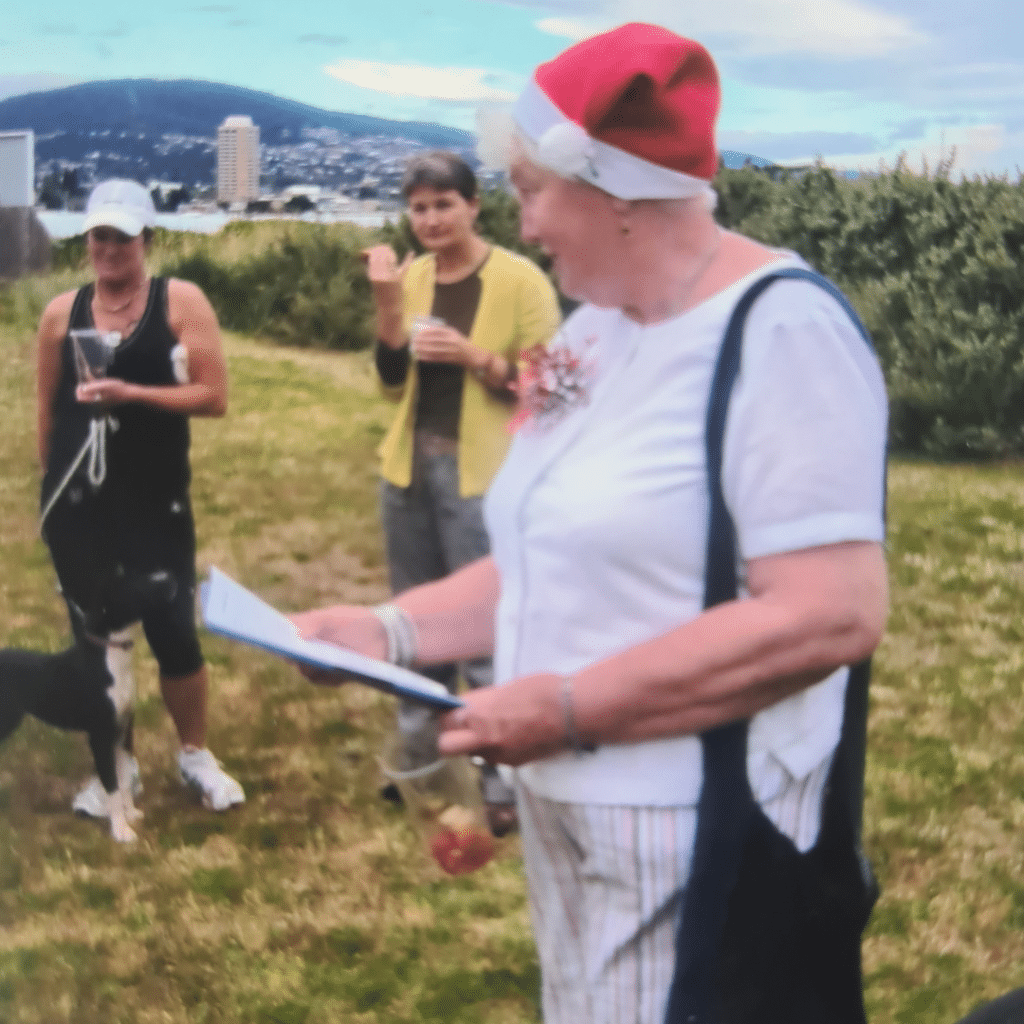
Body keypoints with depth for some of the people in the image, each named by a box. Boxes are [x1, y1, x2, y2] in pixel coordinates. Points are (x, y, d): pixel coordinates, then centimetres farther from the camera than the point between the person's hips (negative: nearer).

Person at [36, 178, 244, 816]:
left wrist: (130, 393, -20)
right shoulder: (62, 312, 3)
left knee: (174, 632, 3)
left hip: (156, 502, -2)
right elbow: (48, 407, 11)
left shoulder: (182, 302, -5)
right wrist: (54, 482, 11)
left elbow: (215, 396, -12)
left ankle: (196, 756, 25)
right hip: (76, 504, 2)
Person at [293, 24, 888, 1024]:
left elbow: (830, 613, -26)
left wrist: (569, 708, -23)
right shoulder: (592, 332, 9)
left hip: (706, 849, -8)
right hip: (567, 817, 8)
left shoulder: (779, 330, -18)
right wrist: (392, 628, 1)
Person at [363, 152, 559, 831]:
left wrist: (475, 356, -21)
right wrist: (388, 304, -9)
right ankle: (420, 755, 32)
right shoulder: (412, 275, 6)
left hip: (479, 476, -6)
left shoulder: (519, 280, -10)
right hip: (409, 467, 6)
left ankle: (502, 778, 5)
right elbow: (393, 383, 4)